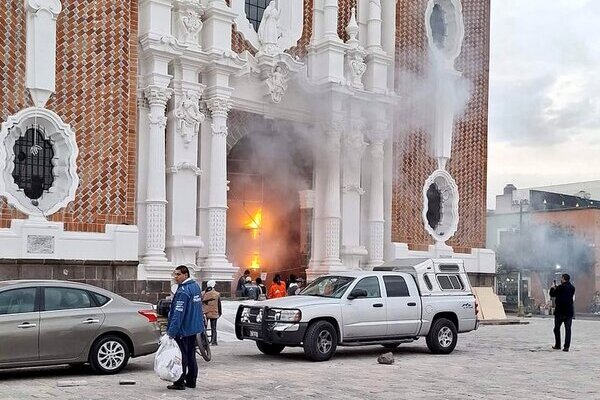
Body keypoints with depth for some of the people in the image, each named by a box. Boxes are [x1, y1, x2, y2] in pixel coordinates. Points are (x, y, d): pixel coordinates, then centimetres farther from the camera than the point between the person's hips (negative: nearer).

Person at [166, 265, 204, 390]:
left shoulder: (183, 291, -21)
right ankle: (191, 381, 22)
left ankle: (180, 382, 3)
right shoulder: (195, 286, 8)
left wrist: (172, 331, -25)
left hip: (183, 329, -9)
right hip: (194, 327, 9)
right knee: (191, 355, 15)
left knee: (181, 356, -2)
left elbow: (178, 313, -25)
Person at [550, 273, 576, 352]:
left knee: (557, 328, 10)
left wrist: (553, 287, 15)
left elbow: (552, 294, -3)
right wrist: (556, 287, 19)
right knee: (568, 329, 4)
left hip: (560, 311, -4)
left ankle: (557, 345, 15)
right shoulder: (572, 288, 5)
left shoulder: (560, 287, -13)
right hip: (569, 311, 4)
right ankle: (566, 346, -2)